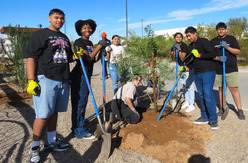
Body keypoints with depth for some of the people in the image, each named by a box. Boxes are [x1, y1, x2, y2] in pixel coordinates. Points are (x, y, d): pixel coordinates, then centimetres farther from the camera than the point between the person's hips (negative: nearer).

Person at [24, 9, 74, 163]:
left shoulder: (64, 38, 20)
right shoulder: (40, 35, -2)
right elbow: (31, 58, -8)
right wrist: (31, 81, -17)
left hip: (63, 80, 7)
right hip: (46, 79, -6)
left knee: (54, 112, 15)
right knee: (43, 115, -5)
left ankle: (52, 142, 28)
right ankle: (35, 148, 11)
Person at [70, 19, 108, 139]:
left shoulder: (90, 43, 17)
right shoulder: (78, 42, -9)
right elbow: (88, 58, -20)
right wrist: (100, 46, -14)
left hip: (86, 75, 9)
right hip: (79, 75, -9)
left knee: (83, 102, 15)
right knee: (79, 103, -2)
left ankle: (78, 127, 30)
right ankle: (79, 131, 9)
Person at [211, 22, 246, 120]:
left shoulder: (231, 39, 7)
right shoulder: (213, 41, 11)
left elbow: (238, 51, 0)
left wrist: (227, 47, -13)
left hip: (231, 69, -2)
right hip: (218, 69, 2)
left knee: (234, 89, -4)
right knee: (221, 89, 9)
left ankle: (240, 110, 6)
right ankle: (222, 108, 20)